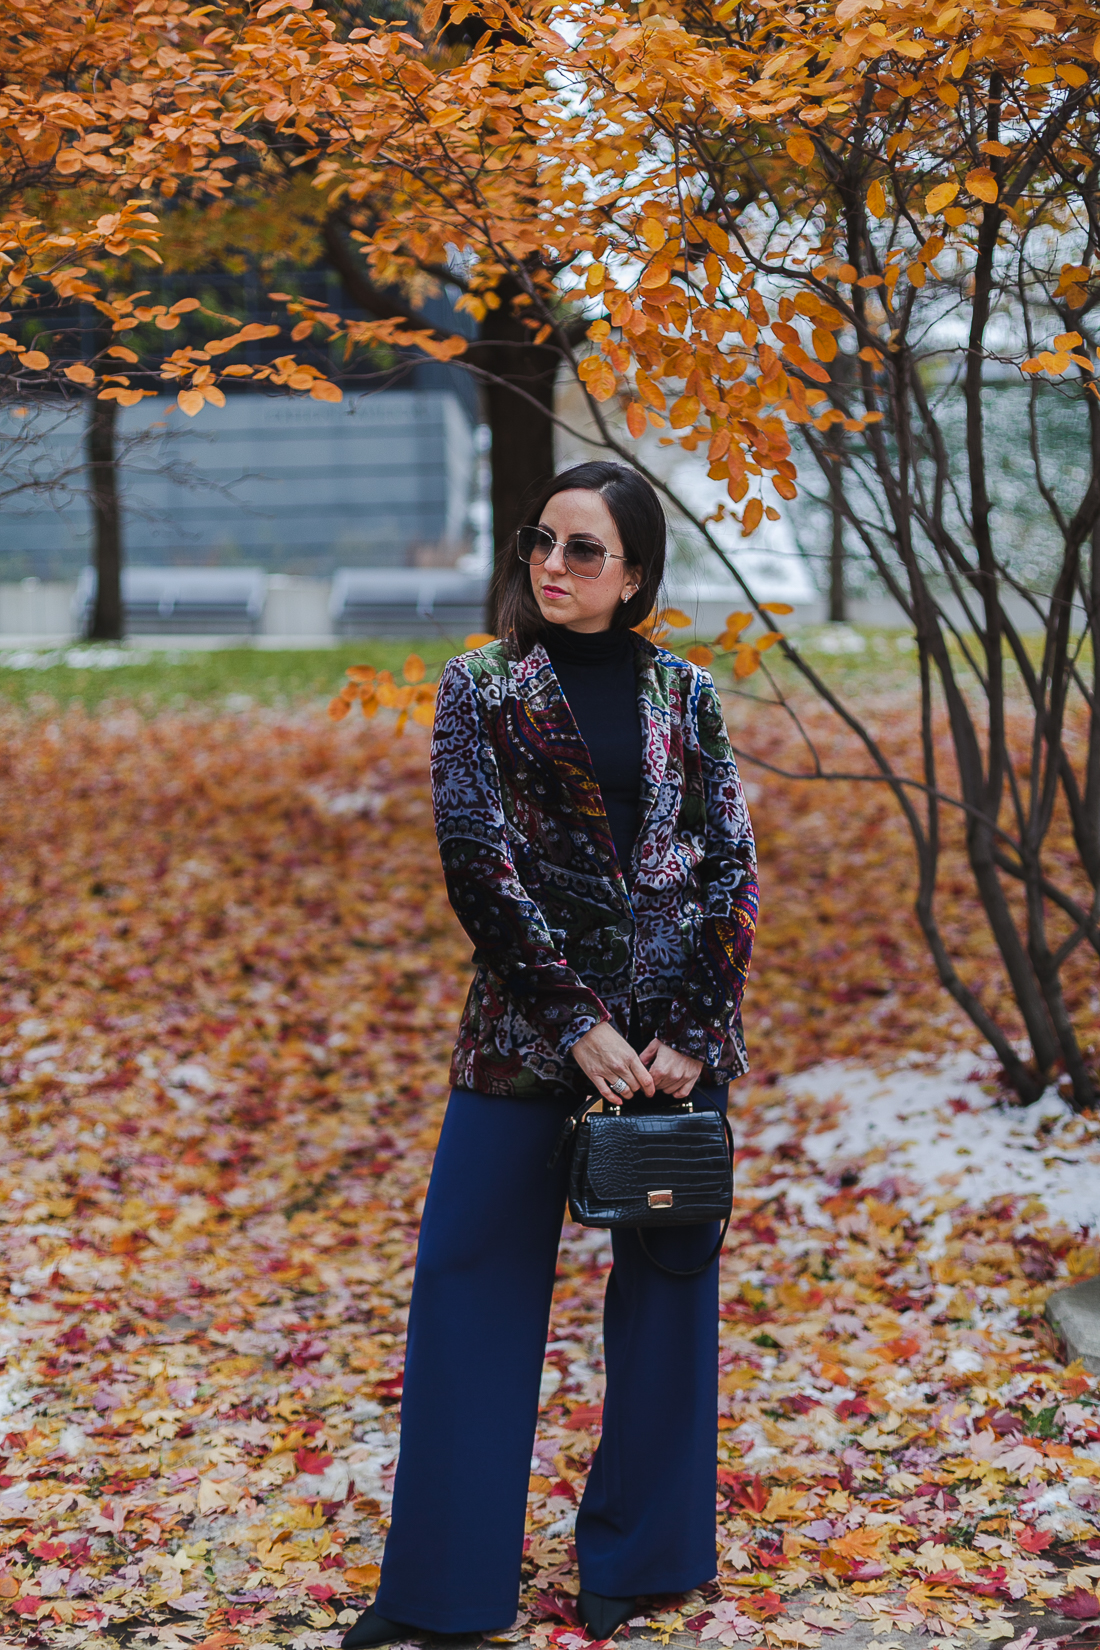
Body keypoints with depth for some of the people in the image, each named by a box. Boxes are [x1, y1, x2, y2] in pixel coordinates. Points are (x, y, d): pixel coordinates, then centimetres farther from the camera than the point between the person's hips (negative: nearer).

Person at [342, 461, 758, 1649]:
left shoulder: (683, 694, 6)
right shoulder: (480, 689, 2)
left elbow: (733, 866, 3)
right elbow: (478, 861, -7)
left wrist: (691, 1031, -9)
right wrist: (577, 1023, -14)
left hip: (677, 1027, 2)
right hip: (525, 1021, -1)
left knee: (666, 1278, 8)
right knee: (474, 1280, 1)